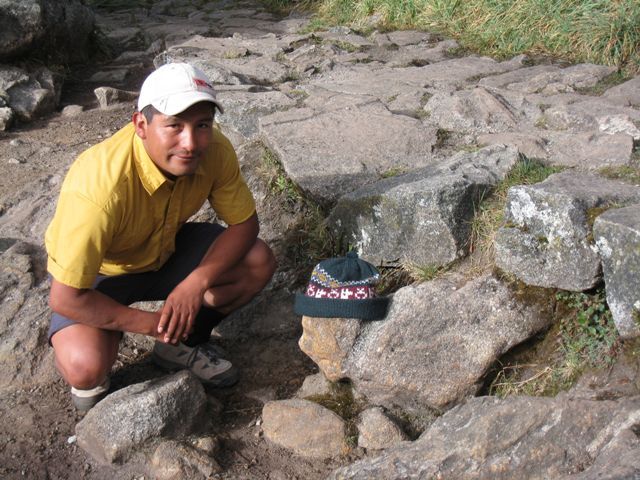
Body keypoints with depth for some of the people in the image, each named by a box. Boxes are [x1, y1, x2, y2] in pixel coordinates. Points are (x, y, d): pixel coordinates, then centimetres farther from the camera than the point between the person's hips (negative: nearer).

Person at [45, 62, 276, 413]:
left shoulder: (215, 151, -24)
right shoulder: (99, 186, -39)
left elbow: (244, 223, -10)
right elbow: (65, 298, -33)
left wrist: (197, 283, -26)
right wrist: (151, 324, -24)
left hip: (166, 250, 5)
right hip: (97, 273, -5)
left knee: (259, 262, -14)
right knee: (86, 367, -32)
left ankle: (182, 345, 9)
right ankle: (88, 379, 9)